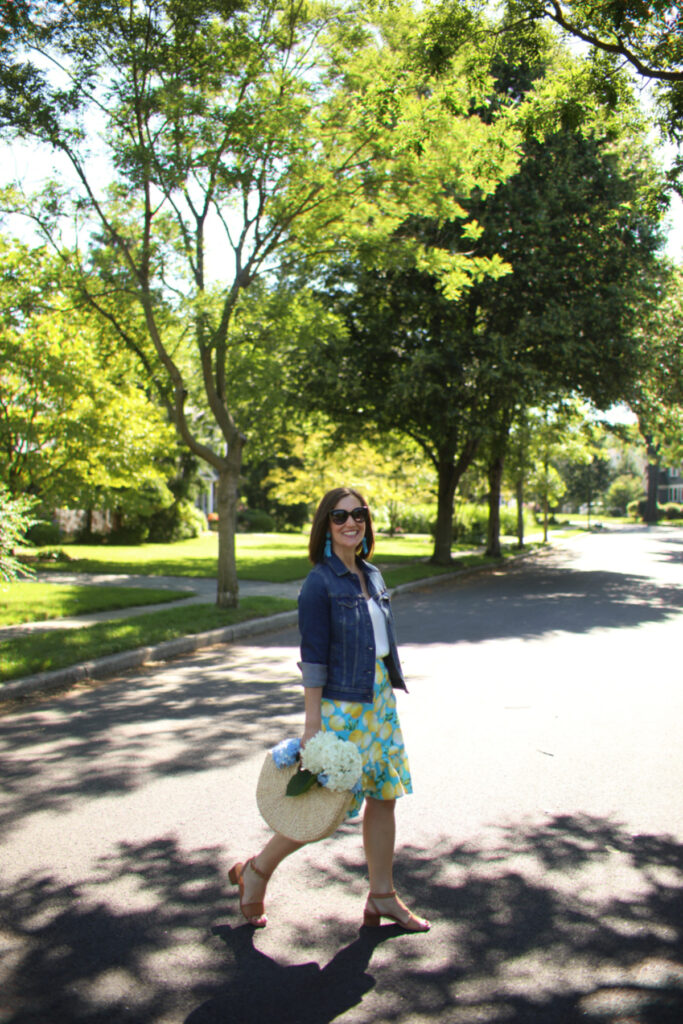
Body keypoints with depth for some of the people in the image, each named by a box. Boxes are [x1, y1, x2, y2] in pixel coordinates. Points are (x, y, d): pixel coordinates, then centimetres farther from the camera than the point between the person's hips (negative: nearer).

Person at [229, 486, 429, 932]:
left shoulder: (372, 576, 9)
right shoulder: (320, 583, -13)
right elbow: (313, 659, -15)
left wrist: (386, 703, 16)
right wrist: (312, 726, -15)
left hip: (379, 698, 7)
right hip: (341, 703, -7)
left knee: (384, 795, 12)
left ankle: (382, 896, 27)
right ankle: (255, 871, 23)